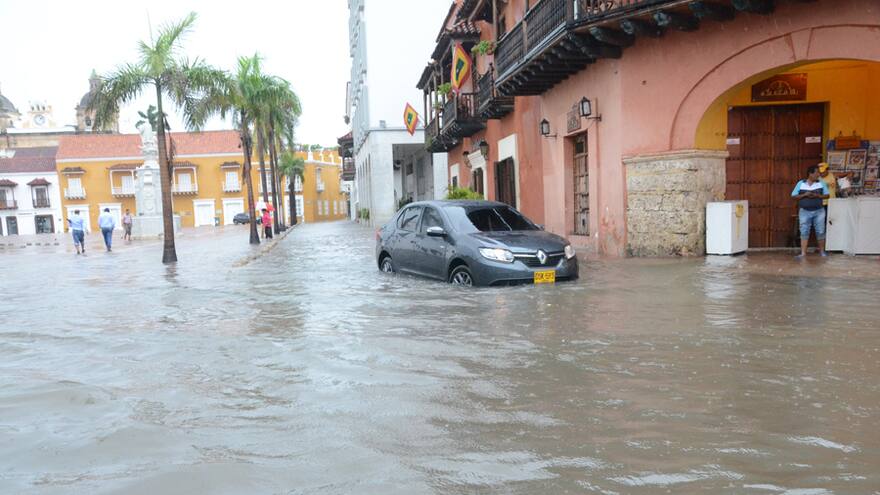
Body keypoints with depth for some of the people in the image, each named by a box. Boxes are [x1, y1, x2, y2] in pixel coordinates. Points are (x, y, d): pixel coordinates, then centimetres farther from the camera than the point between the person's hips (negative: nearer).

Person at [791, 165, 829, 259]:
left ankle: (822, 251, 19)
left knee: (820, 231, 4)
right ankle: (803, 253, -2)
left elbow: (826, 195, 5)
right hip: (804, 211, -1)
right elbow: (794, 196, 0)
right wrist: (804, 195, -15)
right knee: (804, 232, -3)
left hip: (819, 211, 1)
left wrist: (817, 195, -13)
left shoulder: (821, 183, 4)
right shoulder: (800, 183, 0)